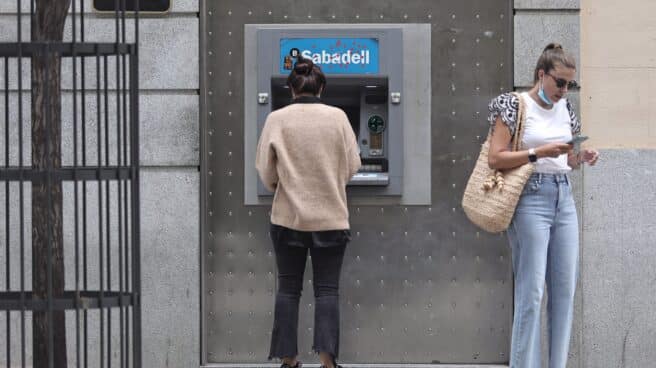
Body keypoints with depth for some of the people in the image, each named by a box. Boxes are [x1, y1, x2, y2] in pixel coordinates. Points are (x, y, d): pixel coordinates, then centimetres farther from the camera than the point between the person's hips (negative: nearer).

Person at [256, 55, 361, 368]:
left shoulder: (276, 119, -7)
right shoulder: (337, 117, -6)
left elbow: (266, 172, -2)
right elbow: (352, 166, 1)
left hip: (288, 216, 0)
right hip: (330, 217, 0)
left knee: (288, 288, 11)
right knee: (327, 288, 6)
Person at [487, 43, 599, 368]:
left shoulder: (565, 109, 13)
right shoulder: (514, 105, -5)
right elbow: (495, 159, -11)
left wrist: (582, 158, 1)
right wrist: (539, 152, -19)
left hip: (564, 199, 7)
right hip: (531, 199, -6)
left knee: (565, 290, 4)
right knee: (531, 292, -8)